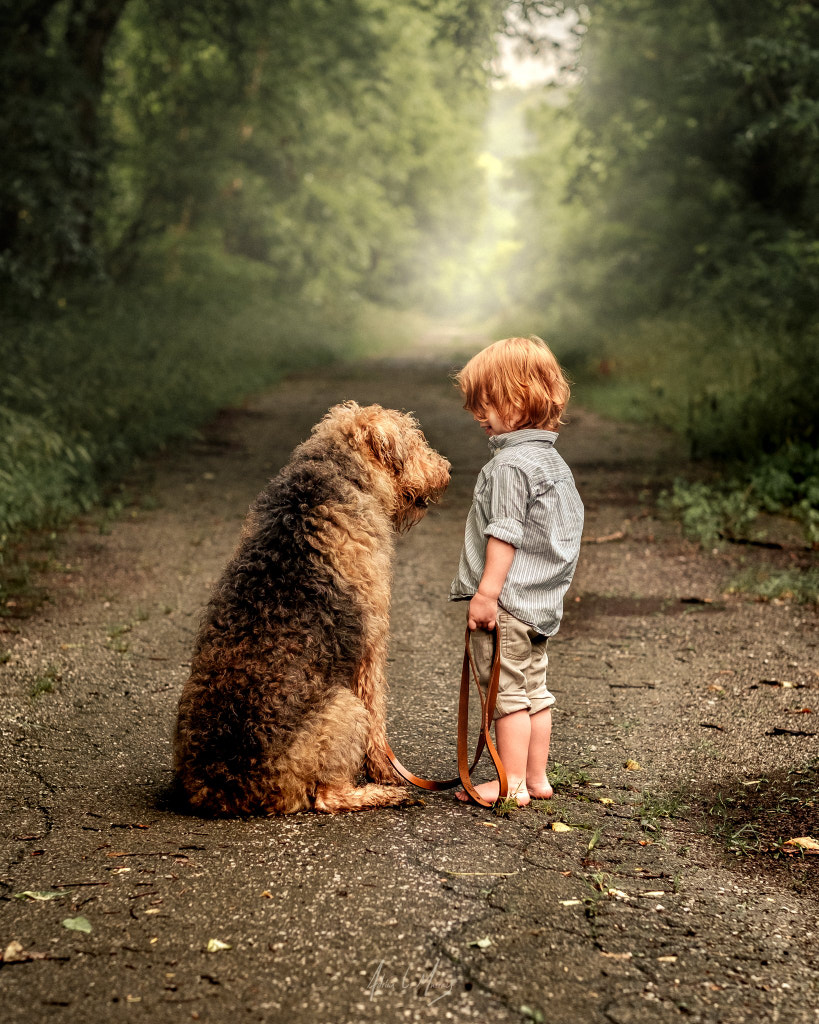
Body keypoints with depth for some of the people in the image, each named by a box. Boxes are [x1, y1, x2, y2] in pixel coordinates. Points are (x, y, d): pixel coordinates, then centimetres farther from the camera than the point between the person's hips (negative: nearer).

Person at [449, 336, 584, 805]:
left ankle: (513, 784, 2)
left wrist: (487, 591, -19)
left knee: (510, 693, -3)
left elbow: (505, 533, -21)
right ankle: (537, 778, 22)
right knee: (535, 691, 15)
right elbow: (568, 527, 20)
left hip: (508, 601, -10)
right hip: (541, 601, 10)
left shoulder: (510, 463, -17)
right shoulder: (553, 459, 13)